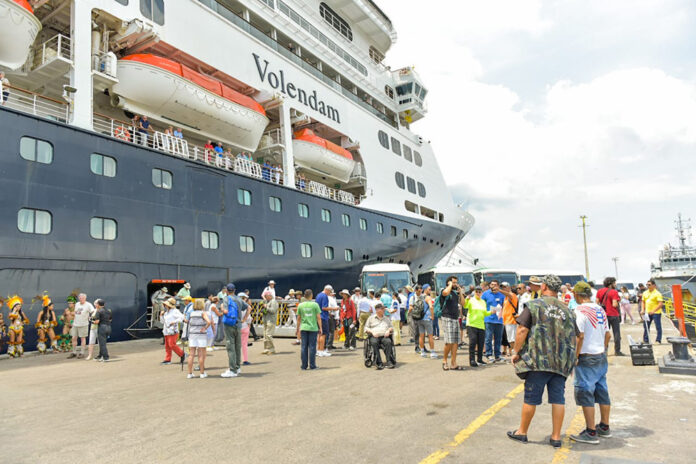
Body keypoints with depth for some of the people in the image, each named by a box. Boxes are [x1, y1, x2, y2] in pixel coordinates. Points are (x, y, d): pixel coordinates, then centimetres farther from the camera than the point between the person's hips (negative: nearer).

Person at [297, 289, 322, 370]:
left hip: (303, 328, 2)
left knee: (303, 347, 7)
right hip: (313, 328, -2)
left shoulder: (300, 305, 3)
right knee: (312, 346, 3)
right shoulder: (315, 304, -4)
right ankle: (312, 365, 7)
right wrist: (320, 328, 2)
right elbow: (318, 317, -5)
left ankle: (304, 365, 10)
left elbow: (298, 318, 8)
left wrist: (298, 330, 15)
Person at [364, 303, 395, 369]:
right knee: (374, 342, -37)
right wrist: (372, 332, -5)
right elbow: (366, 328, 14)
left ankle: (389, 362, -37)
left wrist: (389, 330, 2)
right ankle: (379, 363, -39)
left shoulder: (387, 319, 26)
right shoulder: (371, 318, 19)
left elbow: (391, 328, 25)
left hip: (384, 336, 2)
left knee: (388, 342, -34)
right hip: (374, 336, -1)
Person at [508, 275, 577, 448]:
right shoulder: (567, 310, 10)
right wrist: (570, 360, 21)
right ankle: (556, 436, 16)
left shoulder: (534, 305, -5)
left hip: (538, 360, -4)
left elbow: (522, 331, -11)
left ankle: (522, 432, 20)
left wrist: (516, 352, -1)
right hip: (561, 362, 4)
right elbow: (573, 337, 12)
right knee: (558, 399, 10)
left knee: (531, 398, 6)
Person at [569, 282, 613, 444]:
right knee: (602, 392, 16)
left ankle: (591, 432, 0)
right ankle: (604, 427, 29)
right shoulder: (600, 309, 9)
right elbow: (608, 335, 14)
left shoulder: (580, 310, -15)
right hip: (602, 356, 8)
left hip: (587, 358, -8)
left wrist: (575, 356, -13)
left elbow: (580, 336, -20)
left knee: (585, 394, -2)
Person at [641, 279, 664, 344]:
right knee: (646, 326, 10)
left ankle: (658, 340, 9)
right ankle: (645, 340, 19)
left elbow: (661, 304, -18)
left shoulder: (657, 293, -11)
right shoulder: (645, 293, 9)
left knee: (658, 327, 0)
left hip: (656, 313, -6)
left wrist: (653, 311, -25)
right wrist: (642, 310, 4)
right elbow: (643, 302, 17)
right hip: (647, 313, 6)